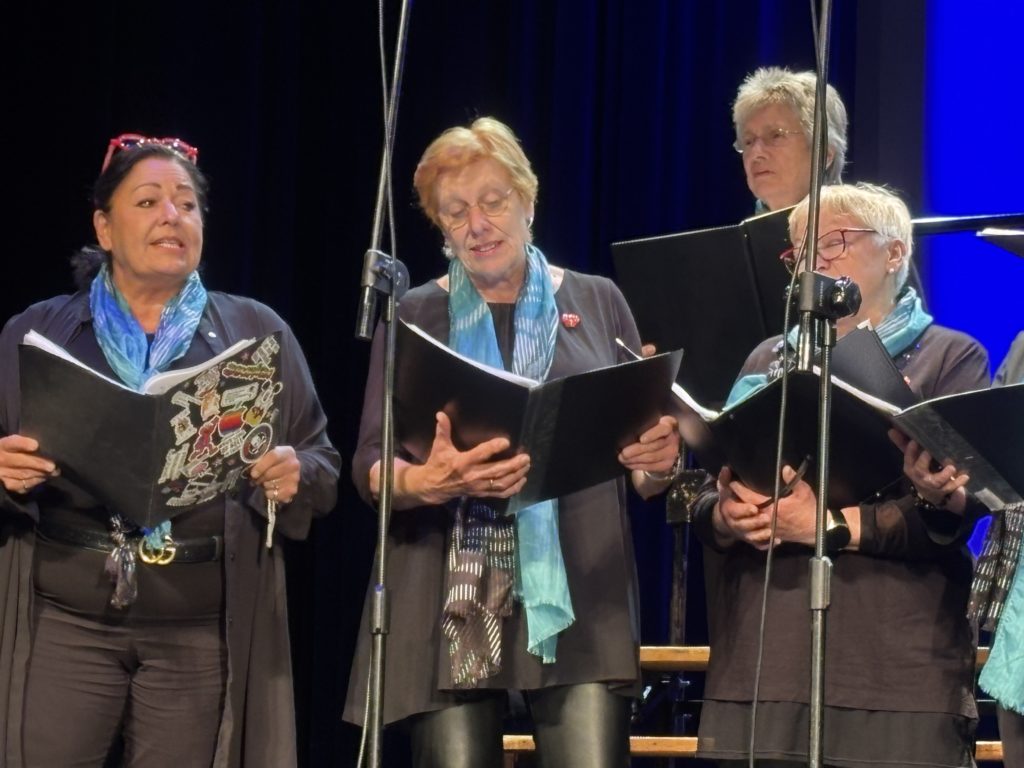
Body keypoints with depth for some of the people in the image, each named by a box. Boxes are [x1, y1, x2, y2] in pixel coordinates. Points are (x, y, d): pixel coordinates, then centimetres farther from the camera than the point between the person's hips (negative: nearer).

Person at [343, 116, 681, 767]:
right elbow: (370, 467, 3)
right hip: (450, 609, 0)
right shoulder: (413, 316, 11)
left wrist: (660, 461, -11)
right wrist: (427, 481, -20)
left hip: (580, 596, 0)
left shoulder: (596, 303, 13)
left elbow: (644, 458, 14)